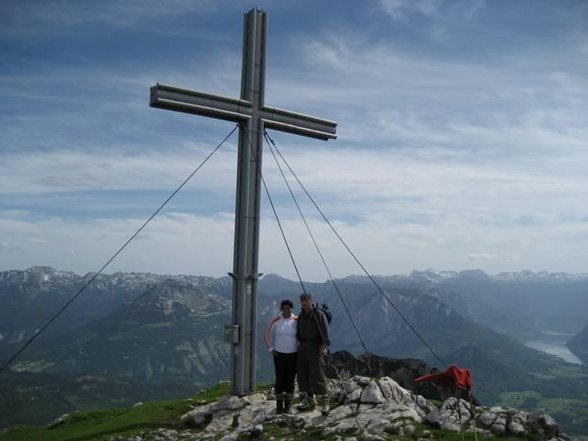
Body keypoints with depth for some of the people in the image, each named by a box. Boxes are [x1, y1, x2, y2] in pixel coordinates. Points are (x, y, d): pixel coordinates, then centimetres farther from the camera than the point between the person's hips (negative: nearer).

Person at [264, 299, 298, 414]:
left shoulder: (297, 321, -6)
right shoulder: (276, 320, -7)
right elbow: (267, 334, 3)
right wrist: (271, 349, 0)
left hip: (293, 354, 1)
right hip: (279, 354, -1)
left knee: (290, 379, 5)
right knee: (280, 379, 0)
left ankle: (288, 405, 18)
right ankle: (279, 404, 14)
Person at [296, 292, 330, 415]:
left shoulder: (319, 314, -9)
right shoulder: (301, 315, 11)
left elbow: (325, 331, -17)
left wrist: (324, 346, -28)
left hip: (315, 347, -7)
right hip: (303, 347, 7)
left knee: (317, 375, -10)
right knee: (303, 375, 7)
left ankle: (324, 404, -1)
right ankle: (309, 403, 17)